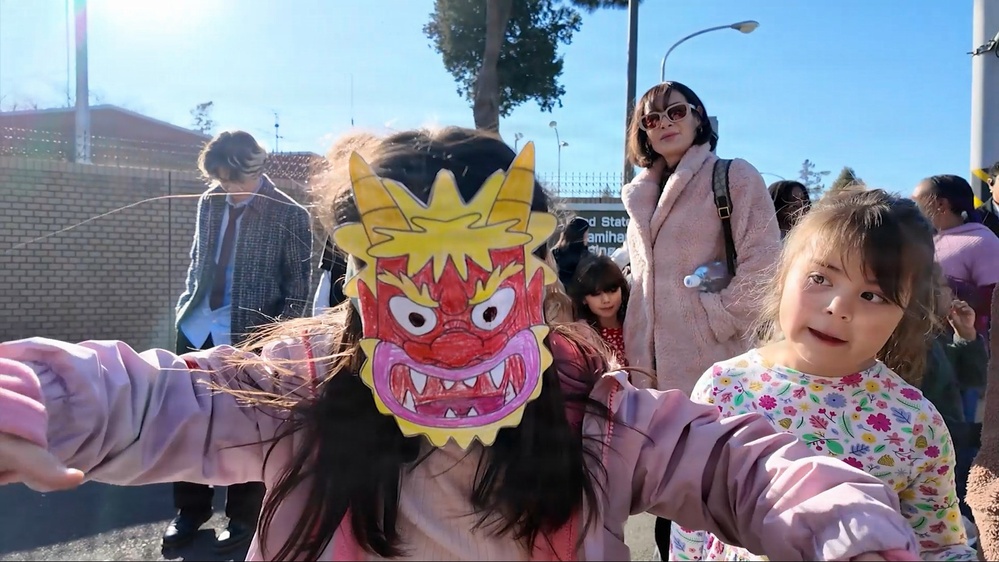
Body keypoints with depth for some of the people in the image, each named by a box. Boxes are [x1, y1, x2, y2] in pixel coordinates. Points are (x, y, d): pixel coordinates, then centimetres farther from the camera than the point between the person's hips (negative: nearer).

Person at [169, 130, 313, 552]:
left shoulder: (290, 216, -11)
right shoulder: (210, 202, 4)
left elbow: (298, 287, -9)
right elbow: (197, 259, 16)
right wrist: (188, 301, 7)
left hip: (249, 336, -5)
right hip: (197, 328, 5)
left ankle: (243, 518, 26)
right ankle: (190, 510, 34)